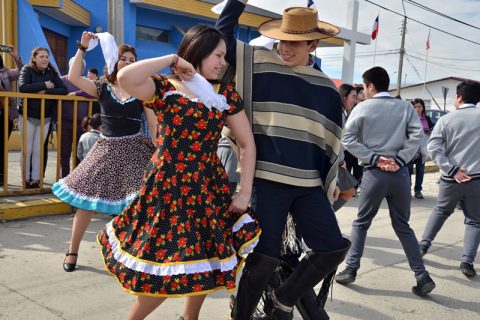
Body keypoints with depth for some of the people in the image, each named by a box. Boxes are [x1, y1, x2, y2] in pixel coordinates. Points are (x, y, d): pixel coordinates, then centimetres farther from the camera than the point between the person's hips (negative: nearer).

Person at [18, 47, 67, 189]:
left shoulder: (52, 73, 3)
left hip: (45, 118, 3)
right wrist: (44, 84, -21)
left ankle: (35, 179, 13)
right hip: (27, 116, -3)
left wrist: (45, 92, -20)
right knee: (27, 150, 3)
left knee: (38, 150, 6)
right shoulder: (27, 70, -6)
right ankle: (26, 179, 13)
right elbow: (22, 87, -25)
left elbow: (63, 90, -9)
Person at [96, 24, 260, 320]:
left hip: (209, 189, 4)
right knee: (165, 268, 0)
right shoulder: (164, 87, -5)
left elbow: (247, 144, 5)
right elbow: (125, 78, -26)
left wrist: (245, 192, -1)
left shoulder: (226, 94, 4)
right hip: (166, 187, -4)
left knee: (204, 261, 12)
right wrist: (172, 59, -15)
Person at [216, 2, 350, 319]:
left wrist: (331, 182, 15)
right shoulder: (261, 65, 0)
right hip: (268, 181, -4)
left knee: (333, 248, 1)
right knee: (264, 258, -2)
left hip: (309, 185, 4)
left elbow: (331, 139, 14)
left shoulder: (326, 88, 8)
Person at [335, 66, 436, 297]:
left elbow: (347, 139, -7)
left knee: (361, 223, 13)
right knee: (403, 226, 13)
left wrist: (374, 158, -8)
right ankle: (422, 276, 9)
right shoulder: (405, 107, 7)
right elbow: (417, 135, -5)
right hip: (400, 173, 3)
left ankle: (350, 269, 9)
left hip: (374, 173, -2)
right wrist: (399, 160, -7)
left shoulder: (363, 108, 2)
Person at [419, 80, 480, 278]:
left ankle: (424, 244, 24)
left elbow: (433, 148, -10)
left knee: (441, 210, 26)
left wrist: (452, 170, -11)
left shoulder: (446, 119, -1)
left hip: (452, 178, 1)